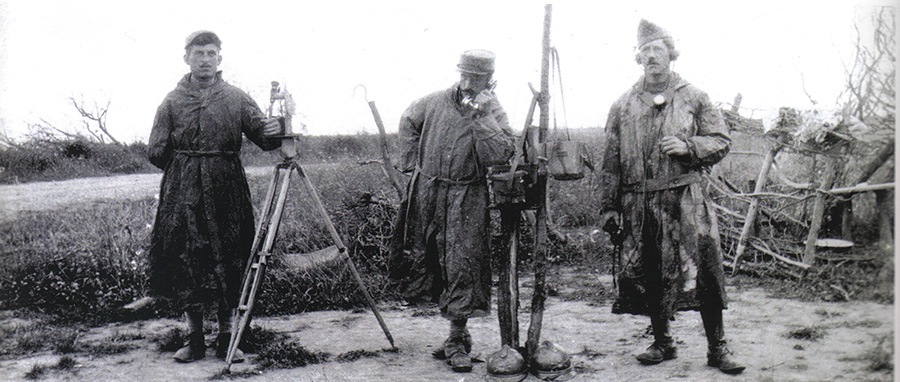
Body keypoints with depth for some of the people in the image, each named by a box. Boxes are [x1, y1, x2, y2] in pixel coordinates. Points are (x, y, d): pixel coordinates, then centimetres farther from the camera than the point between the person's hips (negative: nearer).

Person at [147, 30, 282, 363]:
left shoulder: (236, 98, 6)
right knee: (185, 258, 1)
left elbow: (262, 135, -3)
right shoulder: (173, 101, 6)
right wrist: (185, 168, 6)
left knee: (229, 260, 2)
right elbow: (157, 152, 7)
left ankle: (226, 336, 13)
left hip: (227, 190, 0)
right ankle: (194, 338, 14)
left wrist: (275, 132, -22)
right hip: (183, 194, 0)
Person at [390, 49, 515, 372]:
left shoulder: (494, 113, -5)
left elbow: (499, 154, -20)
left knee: (462, 266, -7)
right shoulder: (436, 101, 4)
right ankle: (457, 332, 25)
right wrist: (411, 161, 14)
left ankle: (457, 341, 5)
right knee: (427, 261, 10)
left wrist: (482, 116, -22)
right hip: (428, 192, 4)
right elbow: (408, 121, 21)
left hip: (466, 200, -4)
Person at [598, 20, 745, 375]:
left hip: (685, 199, -2)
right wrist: (609, 206, 6)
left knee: (703, 271, -6)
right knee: (646, 274, 6)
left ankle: (717, 347, 7)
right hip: (638, 203, 2)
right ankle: (662, 342, 23)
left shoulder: (693, 98, 7)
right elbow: (611, 161, 10)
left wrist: (688, 147, -11)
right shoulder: (623, 105, 11)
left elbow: (721, 141, 8)